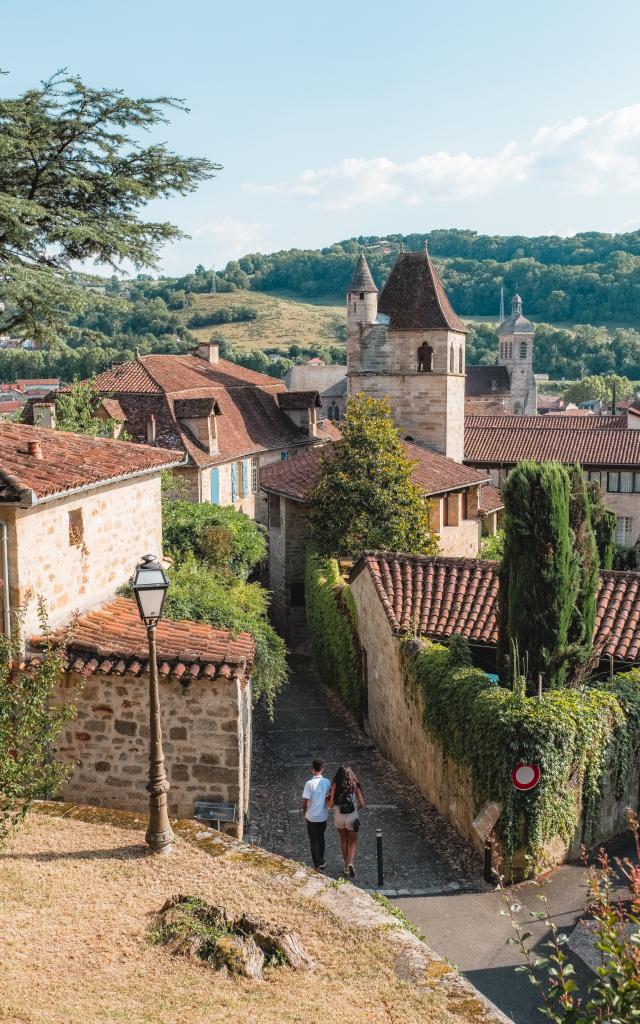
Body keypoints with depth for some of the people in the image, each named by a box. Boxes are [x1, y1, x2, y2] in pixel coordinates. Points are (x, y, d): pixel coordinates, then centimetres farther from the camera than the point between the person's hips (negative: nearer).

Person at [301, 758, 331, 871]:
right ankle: (321, 861, 35)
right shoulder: (327, 782, -8)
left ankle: (317, 865, 13)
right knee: (321, 838, 23)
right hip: (323, 816, 4)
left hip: (311, 816, -3)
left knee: (314, 841, 9)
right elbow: (328, 797, 4)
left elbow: (305, 801, -15)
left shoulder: (309, 783, -20)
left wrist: (304, 813, 3)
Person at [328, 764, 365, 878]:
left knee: (344, 841, 22)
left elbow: (330, 805, -11)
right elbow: (361, 804, -7)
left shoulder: (335, 786, -11)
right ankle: (350, 864, -7)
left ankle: (346, 866, 29)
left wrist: (329, 798, 10)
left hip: (339, 817, 1)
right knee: (353, 842, 15)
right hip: (352, 817, -1)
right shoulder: (355, 785, -9)